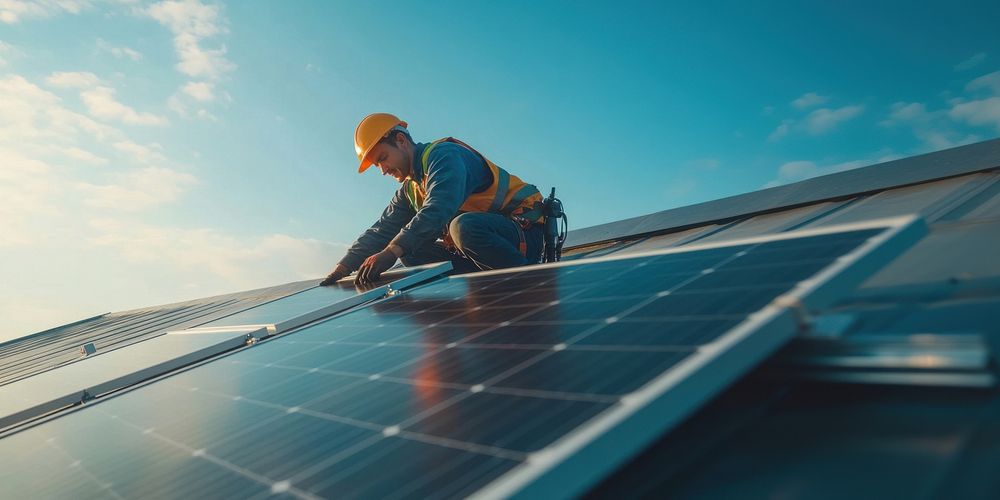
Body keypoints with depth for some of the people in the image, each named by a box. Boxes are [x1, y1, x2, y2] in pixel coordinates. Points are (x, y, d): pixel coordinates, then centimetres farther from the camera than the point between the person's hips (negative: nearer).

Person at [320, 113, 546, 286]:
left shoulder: (444, 155, -14)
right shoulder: (410, 190, 16)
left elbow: (438, 209, -32)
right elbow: (381, 231, 14)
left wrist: (392, 251, -40)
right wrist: (342, 269, 4)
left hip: (524, 232, -9)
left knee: (465, 226, -38)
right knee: (412, 253, 0)